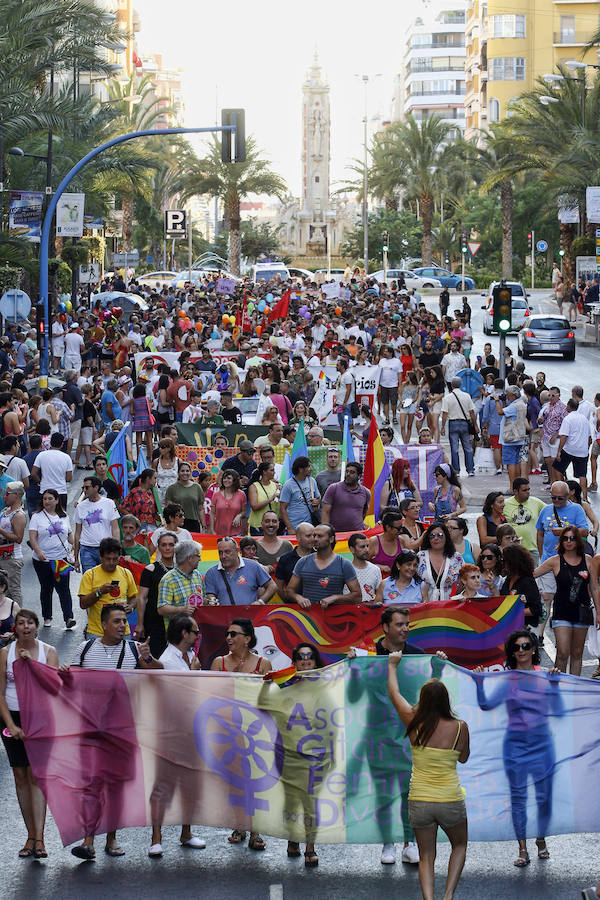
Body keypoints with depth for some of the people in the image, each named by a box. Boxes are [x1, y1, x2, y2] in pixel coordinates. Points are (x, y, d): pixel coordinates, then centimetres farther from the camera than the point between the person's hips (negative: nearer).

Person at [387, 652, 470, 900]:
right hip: (450, 801, -1)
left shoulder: (414, 723, -6)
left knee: (426, 857, 13)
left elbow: (393, 693, 10)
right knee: (459, 845, 24)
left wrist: (392, 664, 27)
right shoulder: (459, 727, -9)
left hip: (419, 802, 1)